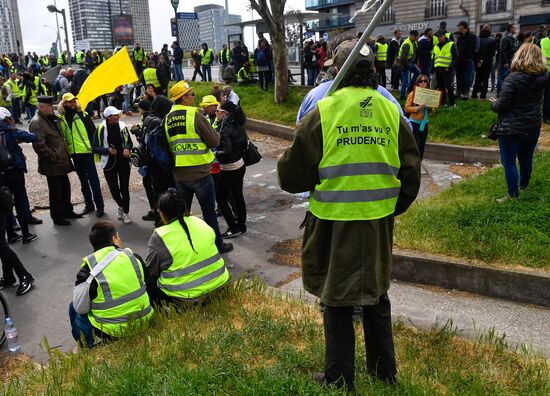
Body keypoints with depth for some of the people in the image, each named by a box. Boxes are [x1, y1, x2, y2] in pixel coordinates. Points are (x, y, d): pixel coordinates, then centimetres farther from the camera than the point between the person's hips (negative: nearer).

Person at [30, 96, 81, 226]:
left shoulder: (52, 118, 13)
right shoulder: (36, 122, -17)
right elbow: (39, 145, -23)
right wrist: (55, 157, -20)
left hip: (62, 160, 9)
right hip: (52, 165, -9)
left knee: (65, 188, 18)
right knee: (55, 191, 2)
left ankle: (67, 211, 33)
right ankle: (57, 217, 15)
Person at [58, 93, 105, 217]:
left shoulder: (83, 115, -3)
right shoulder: (61, 118, 5)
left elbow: (93, 131, -4)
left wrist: (92, 146, -9)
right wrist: (65, 149, 7)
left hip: (86, 152, -4)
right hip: (74, 153, 4)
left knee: (93, 180, -1)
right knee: (83, 181, 14)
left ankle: (99, 206, 5)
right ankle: (89, 205, 24)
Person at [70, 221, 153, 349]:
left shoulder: (89, 268, -14)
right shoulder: (133, 257, -4)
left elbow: (81, 308, -8)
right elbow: (146, 285, 7)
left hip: (112, 332, -4)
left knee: (73, 308, 21)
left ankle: (87, 350, 29)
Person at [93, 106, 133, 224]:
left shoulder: (122, 126, -2)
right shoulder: (101, 129, -9)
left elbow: (129, 142, 10)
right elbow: (95, 148, -4)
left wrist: (127, 149, -11)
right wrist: (107, 150, -19)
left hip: (123, 161, 1)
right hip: (109, 163, -1)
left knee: (124, 188, 2)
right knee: (114, 189, 5)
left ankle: (126, 212, 17)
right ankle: (121, 206, 34)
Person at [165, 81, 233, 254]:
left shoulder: (167, 119, 4)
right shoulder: (194, 115, -14)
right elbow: (214, 141, -13)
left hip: (179, 174, 5)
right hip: (200, 173, -5)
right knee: (209, 212, 8)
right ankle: (218, 245, 20)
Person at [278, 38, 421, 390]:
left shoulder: (323, 111, -12)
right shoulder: (391, 111, 1)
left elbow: (292, 175, -9)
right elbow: (410, 173, 6)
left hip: (334, 223, -4)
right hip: (378, 223, 4)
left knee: (338, 299, 11)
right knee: (376, 295, 21)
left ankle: (340, 379, 25)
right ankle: (384, 372, 36)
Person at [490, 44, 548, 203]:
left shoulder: (513, 78, -21)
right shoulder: (544, 77, -3)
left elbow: (501, 105, -21)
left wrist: (494, 104, 1)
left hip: (512, 129, -6)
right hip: (533, 127, 6)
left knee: (509, 162, 3)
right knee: (526, 158, 23)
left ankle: (513, 195, 7)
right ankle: (523, 185, 41)